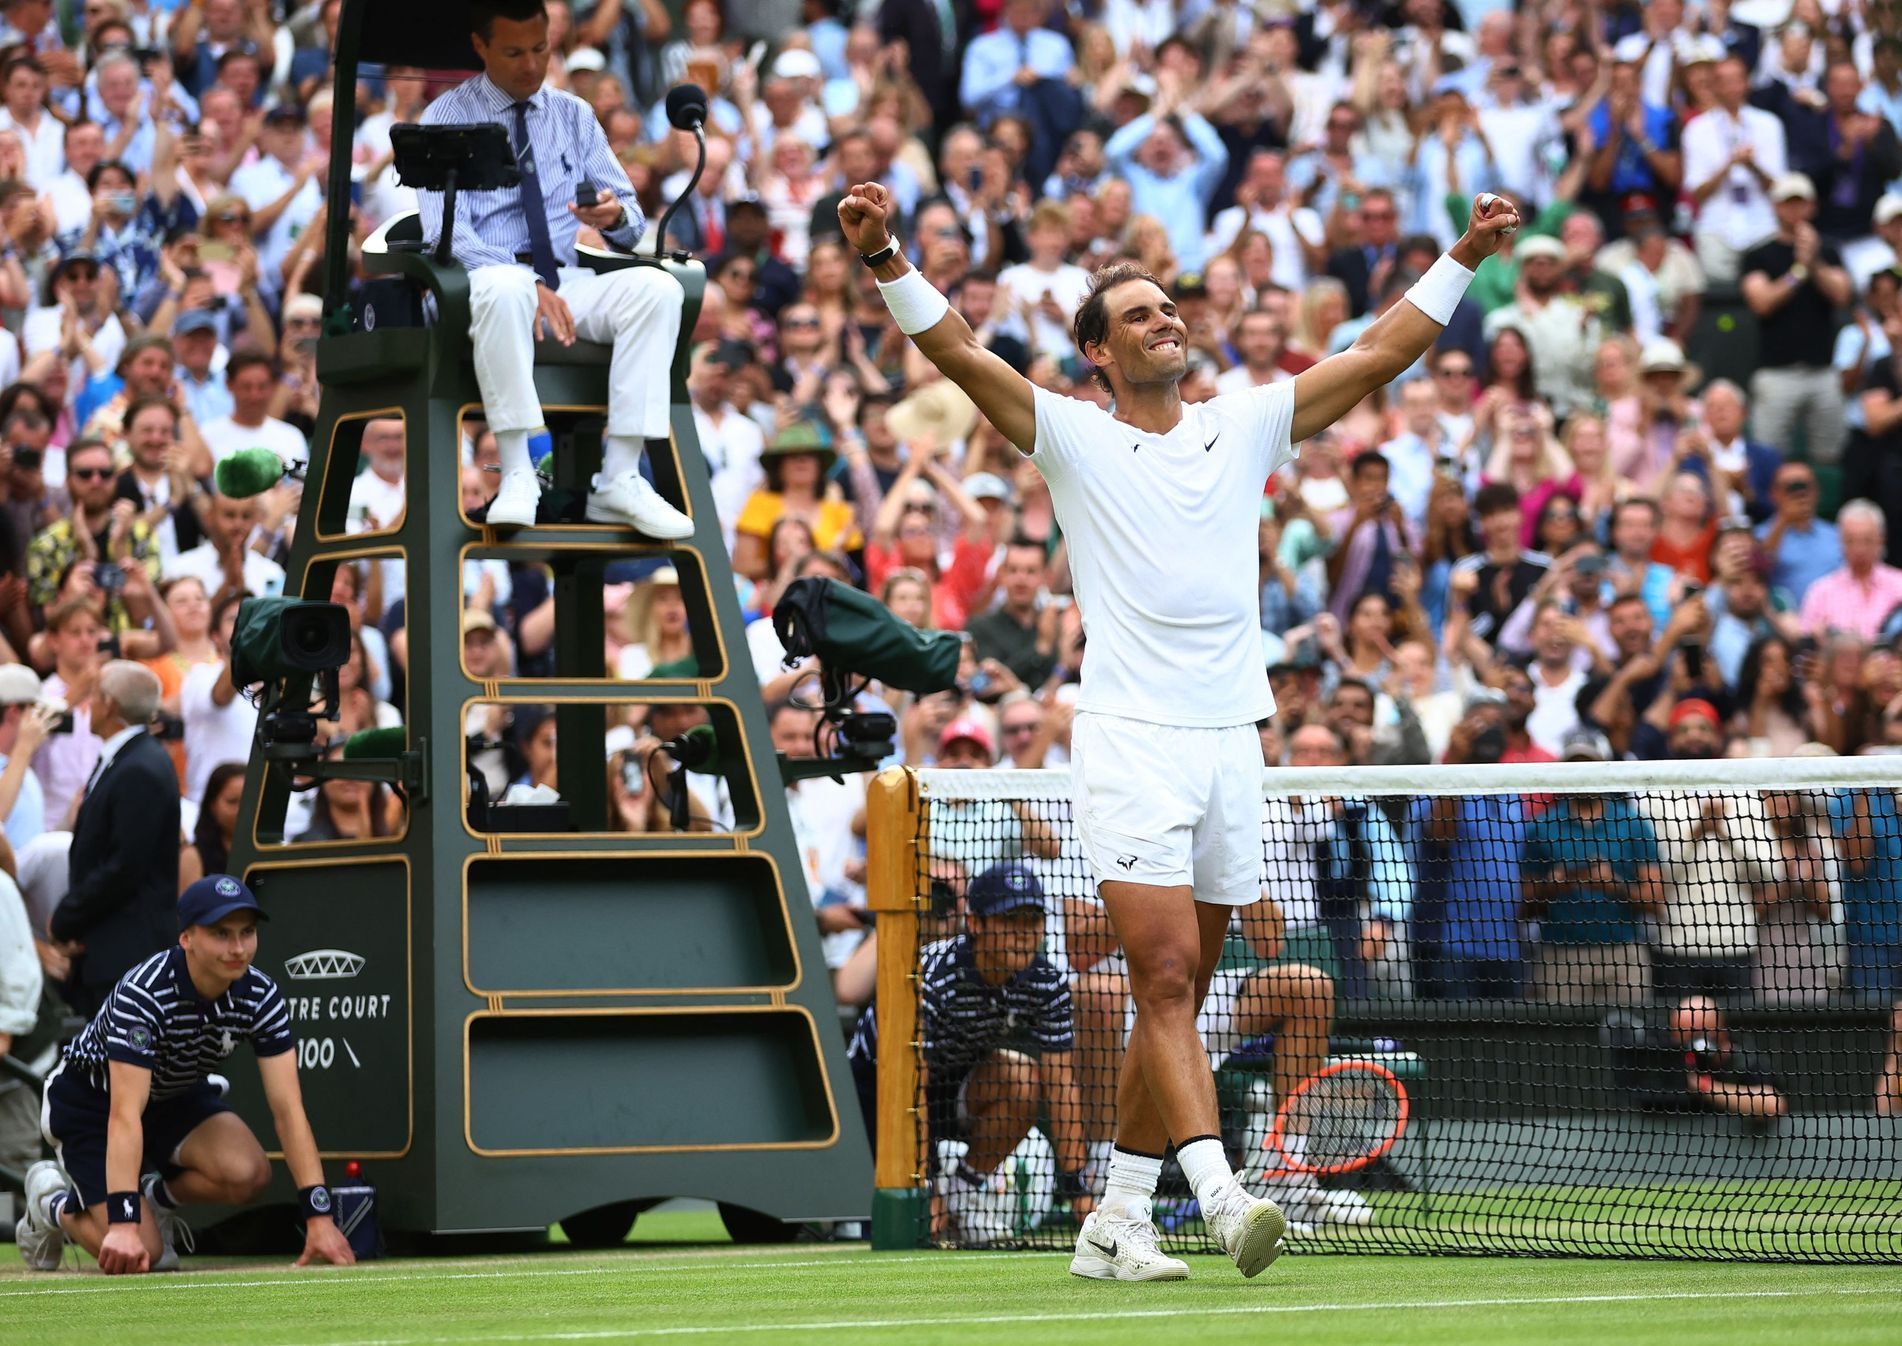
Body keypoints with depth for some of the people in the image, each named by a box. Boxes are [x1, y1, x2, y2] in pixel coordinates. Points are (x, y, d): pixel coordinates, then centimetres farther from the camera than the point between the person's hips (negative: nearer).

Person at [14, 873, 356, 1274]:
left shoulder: (261, 997, -20)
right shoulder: (142, 995, -35)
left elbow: (287, 1108, -21)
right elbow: (125, 1116, -42)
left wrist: (319, 1217, -30)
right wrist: (124, 1225, -51)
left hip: (177, 1096, 5)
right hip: (90, 1101, -5)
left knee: (247, 1174, -26)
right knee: (139, 1252, -19)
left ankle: (158, 1196, 7)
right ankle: (53, 1202, 13)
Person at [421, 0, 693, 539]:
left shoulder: (574, 116, 14)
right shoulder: (448, 119, 1)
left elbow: (632, 219, 13)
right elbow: (446, 232, -11)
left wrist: (614, 216, -14)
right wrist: (530, 284, -26)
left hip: (565, 283, 4)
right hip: (483, 284, -4)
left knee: (656, 288, -26)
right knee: (505, 288, -41)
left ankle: (619, 479, -30)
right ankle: (518, 475, -37)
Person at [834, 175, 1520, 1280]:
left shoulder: (1245, 426, 13)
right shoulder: (1072, 437, 4)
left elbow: (1377, 357, 13)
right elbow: (957, 350, -8)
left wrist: (1463, 260, 7)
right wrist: (886, 258, -22)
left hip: (1232, 744, 5)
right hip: (1130, 741, -4)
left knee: (1178, 991, 7)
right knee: (1167, 974, -16)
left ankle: (1119, 1220, 14)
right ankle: (1220, 1196, -27)